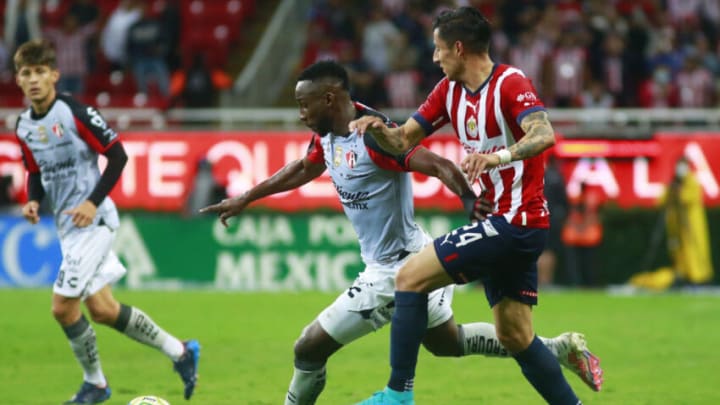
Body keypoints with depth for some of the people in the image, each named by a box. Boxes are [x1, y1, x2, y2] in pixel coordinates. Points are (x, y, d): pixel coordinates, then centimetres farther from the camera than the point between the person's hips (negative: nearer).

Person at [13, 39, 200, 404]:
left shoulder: (76, 113, -15)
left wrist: (93, 201, -19)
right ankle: (179, 352, 25)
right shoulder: (23, 127, 6)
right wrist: (33, 201, -1)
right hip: (67, 225, 8)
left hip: (93, 220, -8)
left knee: (63, 306, -11)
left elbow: (117, 156, -12)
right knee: (102, 310, 10)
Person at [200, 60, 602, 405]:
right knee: (448, 342, 28)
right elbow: (303, 169, 23)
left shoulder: (374, 135, -25)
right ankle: (561, 348, 32)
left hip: (395, 272, -10)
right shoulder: (327, 135, 3)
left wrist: (470, 200, -50)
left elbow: (438, 165, -32)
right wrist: (244, 199, 27)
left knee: (310, 349, -2)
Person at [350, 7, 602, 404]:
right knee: (514, 337, 11)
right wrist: (378, 129, -11)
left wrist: (498, 156, -48)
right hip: (500, 221, 9)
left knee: (411, 277, -11)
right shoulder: (449, 90, 9)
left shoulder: (509, 83, -16)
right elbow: (403, 140, 11)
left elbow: (544, 135, -32)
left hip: (516, 221, -9)